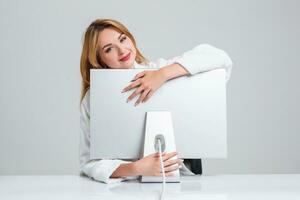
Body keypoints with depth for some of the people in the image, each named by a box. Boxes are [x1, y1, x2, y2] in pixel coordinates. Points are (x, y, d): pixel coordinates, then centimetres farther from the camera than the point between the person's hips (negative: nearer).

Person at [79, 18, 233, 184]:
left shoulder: (158, 69, 1)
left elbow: (220, 58, -10)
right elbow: (89, 162, -5)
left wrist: (163, 74, -19)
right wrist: (136, 168, -22)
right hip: (128, 185, 1)